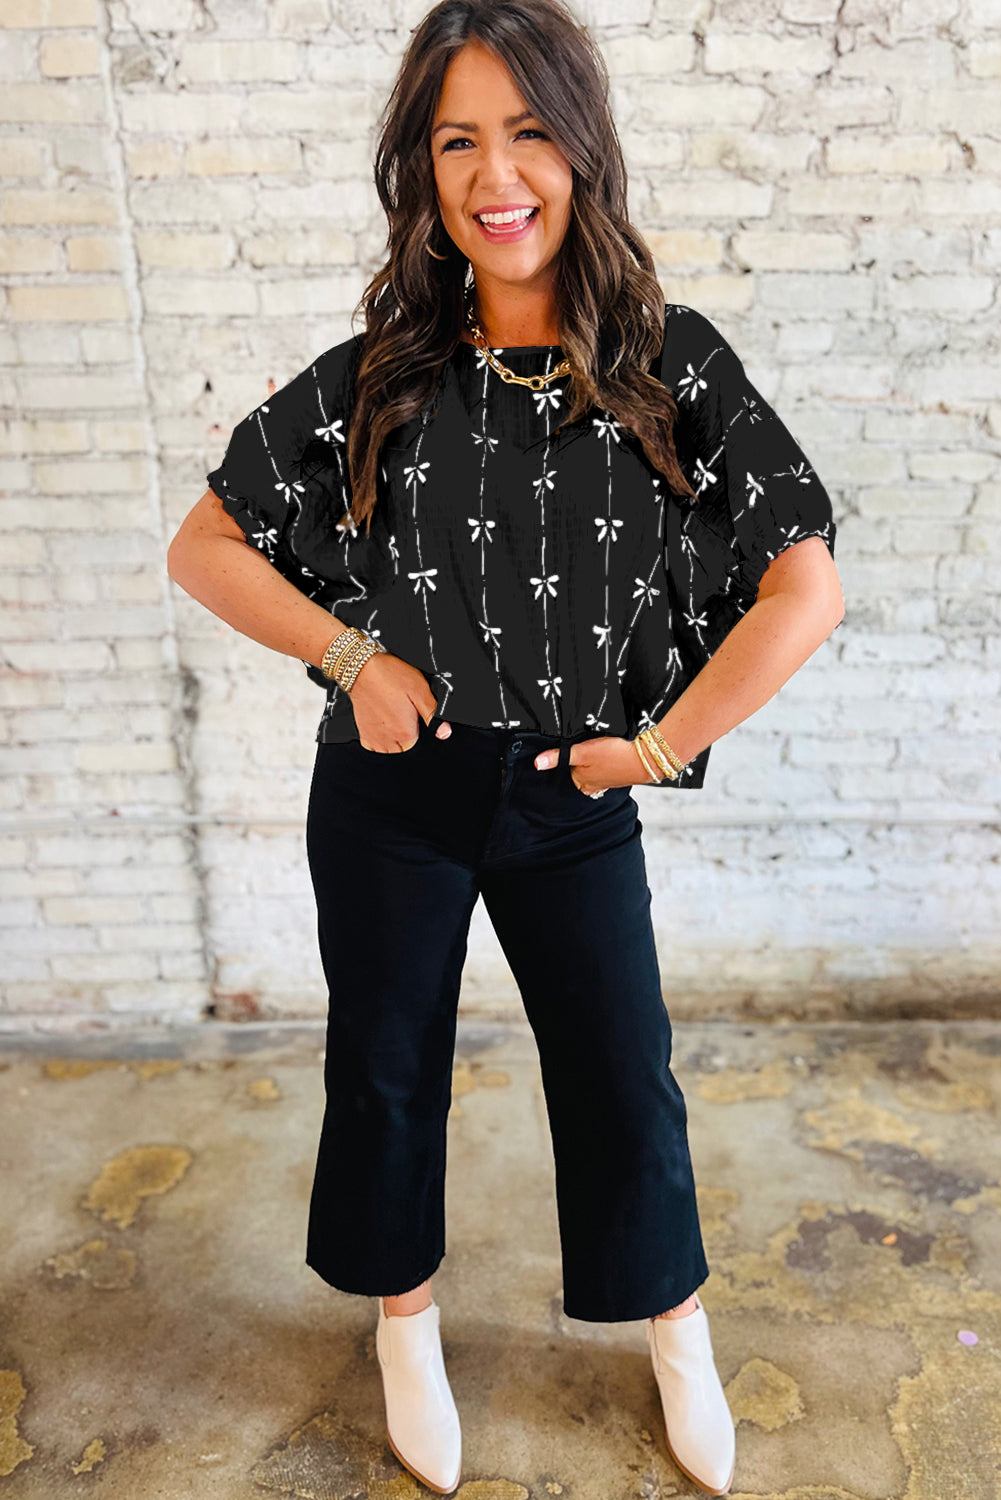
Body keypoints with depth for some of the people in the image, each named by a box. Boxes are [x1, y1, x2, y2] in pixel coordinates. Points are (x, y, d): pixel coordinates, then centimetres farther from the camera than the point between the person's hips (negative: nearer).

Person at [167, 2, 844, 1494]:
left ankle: (677, 1337, 46)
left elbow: (808, 590, -11)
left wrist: (661, 744, -11)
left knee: (625, 1076, 14)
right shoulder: (374, 380, -7)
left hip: (575, 801, 0)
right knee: (387, 1066, 17)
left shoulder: (671, 364, -9)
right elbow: (204, 548, -1)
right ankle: (408, 1326, 48)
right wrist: (355, 655, -11)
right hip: (396, 794, 1)